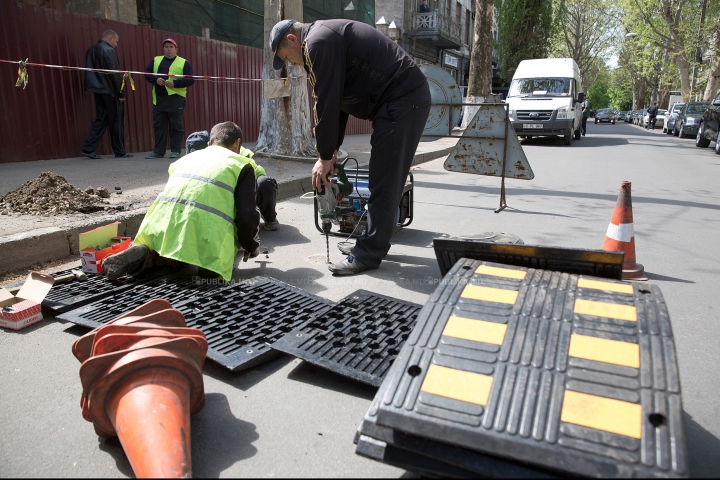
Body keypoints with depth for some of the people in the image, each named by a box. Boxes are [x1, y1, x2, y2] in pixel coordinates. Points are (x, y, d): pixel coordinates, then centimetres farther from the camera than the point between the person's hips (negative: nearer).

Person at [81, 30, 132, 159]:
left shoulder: (91, 50, 16)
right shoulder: (109, 51, -11)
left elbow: (90, 72, 19)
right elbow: (114, 73, -15)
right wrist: (121, 93, -11)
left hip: (98, 90, 8)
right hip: (109, 91, -8)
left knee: (101, 119, 11)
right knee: (117, 121, 0)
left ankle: (88, 148, 4)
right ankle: (119, 152, 5)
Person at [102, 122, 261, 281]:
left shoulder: (187, 157, 31)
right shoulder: (242, 164, 14)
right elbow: (247, 217, 1)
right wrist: (251, 247, 20)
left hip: (163, 222, 5)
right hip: (205, 228, -5)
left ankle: (143, 254, 1)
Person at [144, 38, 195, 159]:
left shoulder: (183, 62, 6)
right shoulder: (156, 60, 17)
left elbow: (190, 80, -3)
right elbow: (147, 73, 11)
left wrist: (175, 83, -15)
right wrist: (156, 79, -10)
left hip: (176, 98, -4)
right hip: (158, 98, 4)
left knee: (176, 125, -2)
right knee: (158, 125, 5)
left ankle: (175, 151, 6)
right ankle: (158, 151, 11)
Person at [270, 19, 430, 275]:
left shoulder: (318, 41, -11)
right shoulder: (328, 38, 21)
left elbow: (326, 102, -15)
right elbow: (337, 99, 20)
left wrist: (325, 157, -8)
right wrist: (332, 150, 14)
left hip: (403, 100, -10)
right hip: (409, 98, 10)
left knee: (383, 184, -8)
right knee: (384, 180, 13)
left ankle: (368, 255, -2)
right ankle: (373, 243, 22)